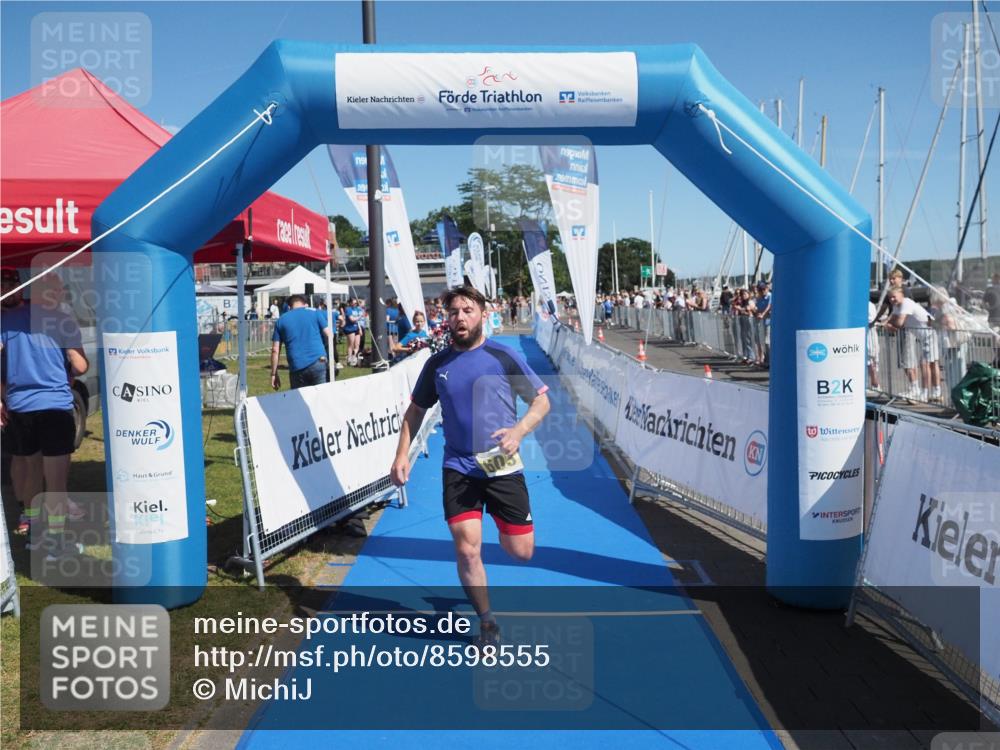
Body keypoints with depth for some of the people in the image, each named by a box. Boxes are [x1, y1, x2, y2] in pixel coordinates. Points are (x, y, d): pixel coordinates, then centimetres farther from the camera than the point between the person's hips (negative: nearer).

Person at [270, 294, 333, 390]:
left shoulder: (281, 320, 15)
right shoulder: (315, 313, 12)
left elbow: (275, 350, 9)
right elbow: (328, 335, 5)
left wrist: (274, 374, 12)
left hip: (296, 368, 1)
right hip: (318, 362, -1)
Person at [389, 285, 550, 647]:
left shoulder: (504, 356, -5)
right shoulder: (437, 363, 4)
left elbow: (541, 400, -1)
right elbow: (416, 410, 16)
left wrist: (518, 431, -19)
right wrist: (402, 454, 5)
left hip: (503, 466, -1)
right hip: (458, 468, 2)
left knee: (521, 551, 3)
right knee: (467, 550, -7)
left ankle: (503, 530, 42)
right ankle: (487, 624, 16)